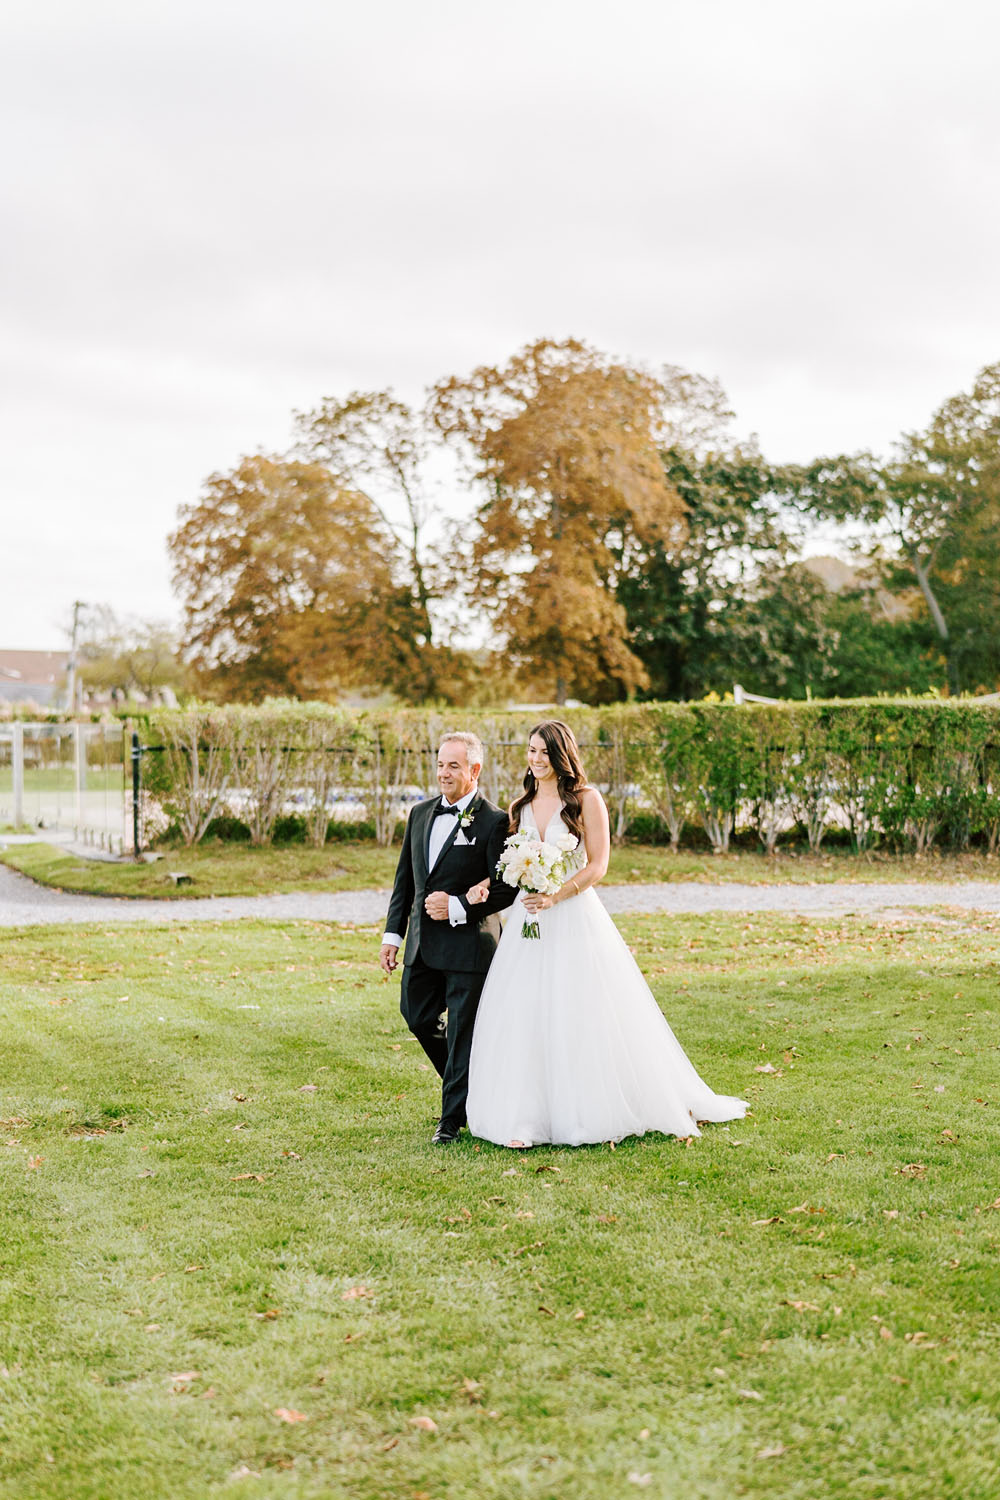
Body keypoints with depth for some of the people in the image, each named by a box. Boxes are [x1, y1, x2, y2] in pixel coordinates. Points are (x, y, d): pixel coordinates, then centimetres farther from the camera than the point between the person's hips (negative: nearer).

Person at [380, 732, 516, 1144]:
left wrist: (458, 906, -20)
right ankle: (463, 1081, 38)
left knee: (462, 1030, 2)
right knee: (417, 1015, 16)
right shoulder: (420, 814, 9)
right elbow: (404, 878, 14)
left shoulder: (493, 822, -11)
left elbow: (506, 889, -13)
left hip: (469, 943, -7)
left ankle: (454, 1117, 14)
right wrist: (393, 934, 10)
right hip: (422, 941, 7)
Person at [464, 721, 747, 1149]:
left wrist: (556, 896, -21)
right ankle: (526, 1120, 6)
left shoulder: (586, 799, -4)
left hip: (575, 918, -4)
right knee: (523, 1016, 0)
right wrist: (487, 884, -5)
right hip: (528, 920, 5)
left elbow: (597, 864, -8)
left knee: (584, 1015, -1)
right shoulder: (520, 806, 11)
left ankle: (600, 1112, 14)